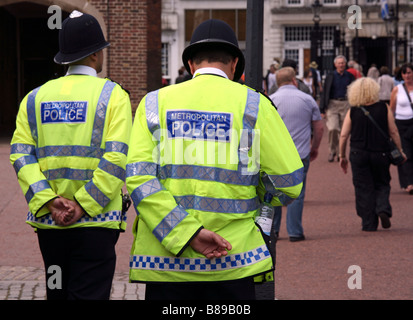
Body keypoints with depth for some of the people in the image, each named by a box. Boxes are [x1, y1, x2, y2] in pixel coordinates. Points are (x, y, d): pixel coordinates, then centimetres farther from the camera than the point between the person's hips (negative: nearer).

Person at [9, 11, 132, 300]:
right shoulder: (113, 95, -2)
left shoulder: (35, 98, 11)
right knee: (89, 294, -3)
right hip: (95, 223, -4)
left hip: (48, 221, 4)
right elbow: (116, 158, -14)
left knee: (57, 295, 17)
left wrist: (48, 201, -9)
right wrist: (84, 205, -14)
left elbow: (20, 154, -1)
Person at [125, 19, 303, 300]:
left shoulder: (155, 103, 7)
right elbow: (289, 184, -1)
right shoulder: (252, 104, 1)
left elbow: (139, 179, -7)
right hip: (232, 265, -1)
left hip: (165, 262, 2)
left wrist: (188, 234, -12)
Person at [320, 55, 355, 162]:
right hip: (332, 104, -2)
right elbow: (324, 93, 4)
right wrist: (322, 109, -2)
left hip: (346, 104, 2)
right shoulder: (330, 77, 4)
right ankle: (332, 151, 1)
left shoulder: (350, 76, 8)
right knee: (333, 128, -16)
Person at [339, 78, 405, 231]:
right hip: (380, 153, 0)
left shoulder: (352, 112, -3)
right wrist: (400, 151, 9)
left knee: (364, 189, 7)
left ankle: (369, 223, 7)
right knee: (382, 184, 17)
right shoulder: (384, 109, -4)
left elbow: (343, 136, -1)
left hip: (358, 154, 0)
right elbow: (393, 132, -2)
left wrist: (342, 156, 9)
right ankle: (383, 209, -8)